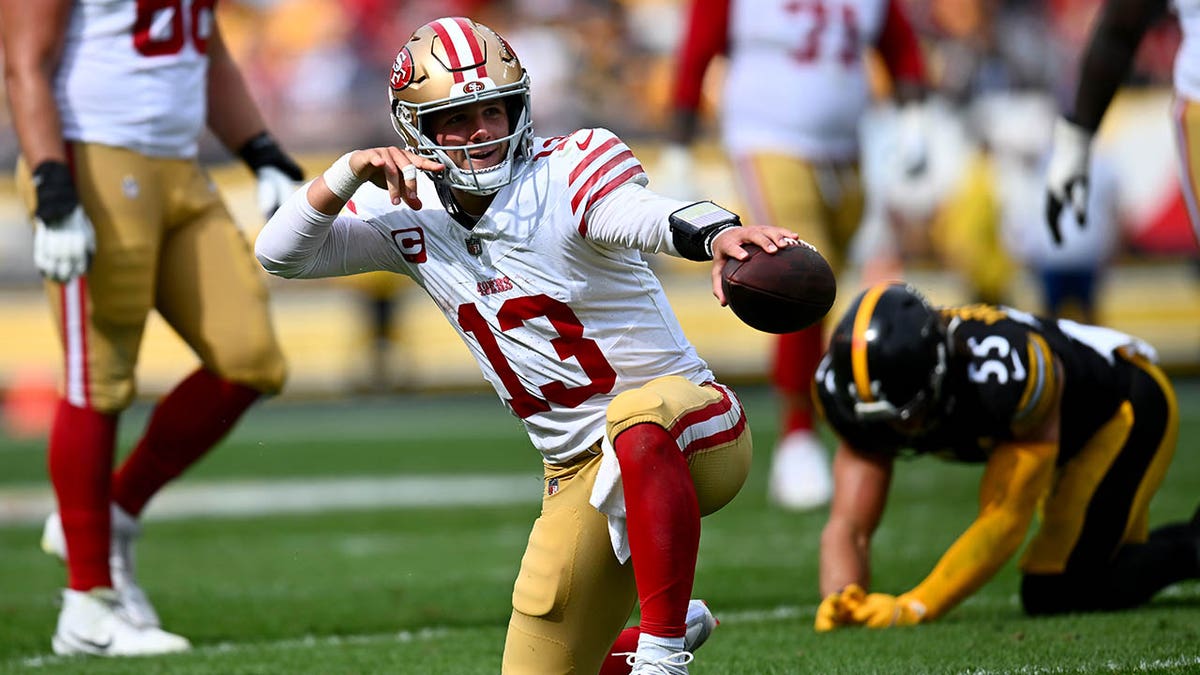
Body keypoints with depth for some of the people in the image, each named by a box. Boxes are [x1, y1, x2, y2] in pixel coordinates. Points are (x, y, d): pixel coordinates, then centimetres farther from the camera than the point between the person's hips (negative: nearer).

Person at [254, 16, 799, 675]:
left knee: (637, 421, -42)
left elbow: (649, 216, -37)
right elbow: (280, 255, 1)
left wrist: (719, 234, -60)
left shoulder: (565, 176, -16)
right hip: (581, 474, 6)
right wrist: (352, 170, -16)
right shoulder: (419, 224, 3)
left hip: (689, 431, -6)